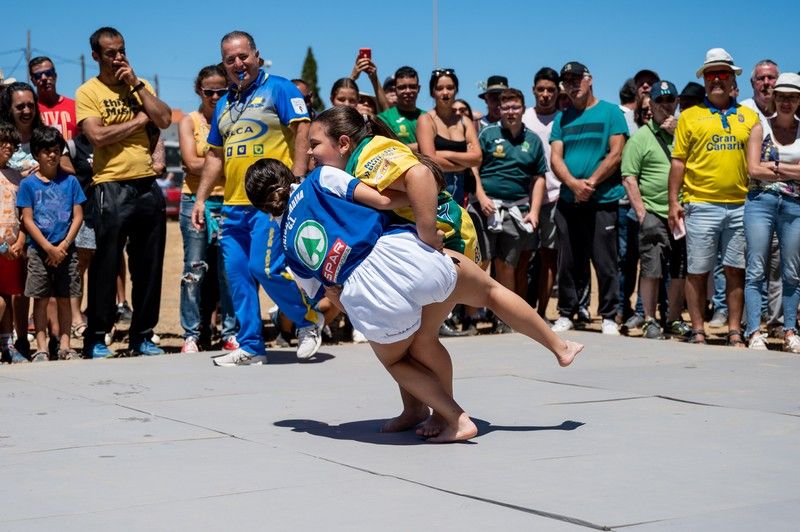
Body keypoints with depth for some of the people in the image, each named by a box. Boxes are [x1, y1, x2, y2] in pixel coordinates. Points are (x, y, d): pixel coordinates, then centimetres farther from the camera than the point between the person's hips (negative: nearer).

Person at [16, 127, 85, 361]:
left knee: (64, 298, 5)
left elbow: (78, 216, 2)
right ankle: (41, 348, 4)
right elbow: (27, 220, -4)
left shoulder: (70, 181, 4)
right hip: (39, 251, -1)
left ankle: (64, 346, 10)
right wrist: (49, 248, -12)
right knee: (41, 299, 1)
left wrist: (63, 246, -9)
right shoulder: (28, 184, 0)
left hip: (66, 250, 1)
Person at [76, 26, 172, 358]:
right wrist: (139, 119, -6)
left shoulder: (140, 86, 14)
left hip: (147, 185, 5)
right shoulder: (88, 92, 0)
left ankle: (142, 336, 16)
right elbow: (97, 135, -15)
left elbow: (164, 120, 0)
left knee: (148, 266, 7)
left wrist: (136, 84, -3)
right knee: (106, 265, -1)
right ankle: (96, 337, 8)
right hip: (111, 187, -4)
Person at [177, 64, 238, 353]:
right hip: (196, 202, -1)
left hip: (229, 202, 1)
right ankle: (192, 334, 5)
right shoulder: (189, 122, 7)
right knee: (195, 270, -1)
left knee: (228, 270, -1)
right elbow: (193, 164, -4)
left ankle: (231, 333, 7)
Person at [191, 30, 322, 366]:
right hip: (233, 205, 7)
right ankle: (250, 347, 12)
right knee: (237, 276, 5)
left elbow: (302, 132, -9)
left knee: (265, 268, -14)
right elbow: (215, 155, 24)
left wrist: (297, 181, -19)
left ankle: (309, 319, 9)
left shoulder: (278, 88, 0)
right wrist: (201, 198, 16)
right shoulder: (224, 105, 20)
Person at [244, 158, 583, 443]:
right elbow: (381, 199, 4)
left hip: (362, 296, 1)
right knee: (490, 291, 24)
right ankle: (560, 348, 37)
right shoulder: (318, 180, 14)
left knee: (395, 359, 32)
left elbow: (333, 296, 21)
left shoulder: (288, 248, 22)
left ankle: (456, 420, 16)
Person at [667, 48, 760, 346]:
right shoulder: (690, 116, 6)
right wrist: (673, 201, -3)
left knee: (736, 271, 4)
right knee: (697, 271, 1)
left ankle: (735, 332, 11)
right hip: (701, 205, -2)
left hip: (740, 205, 2)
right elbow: (678, 161, 4)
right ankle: (698, 332, 9)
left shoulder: (749, 117, 12)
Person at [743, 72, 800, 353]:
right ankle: (754, 332, -3)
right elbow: (753, 169, -5)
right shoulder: (761, 128, 6)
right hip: (761, 202, -2)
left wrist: (775, 166, -9)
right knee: (755, 270, -4)